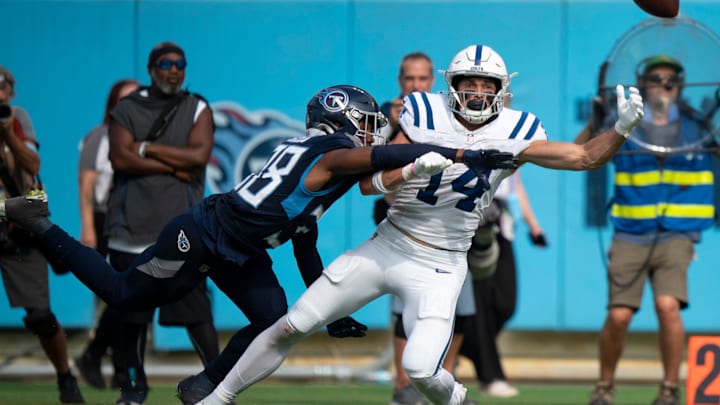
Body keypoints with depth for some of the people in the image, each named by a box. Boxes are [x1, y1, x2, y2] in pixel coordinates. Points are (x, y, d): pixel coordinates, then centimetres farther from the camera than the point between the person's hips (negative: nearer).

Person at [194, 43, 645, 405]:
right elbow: (369, 182, -9)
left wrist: (623, 127, -18)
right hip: (386, 248, 1)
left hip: (439, 269, -1)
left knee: (420, 368, -21)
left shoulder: (514, 133, -6)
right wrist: (414, 167, -26)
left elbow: (586, 157, -3)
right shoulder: (424, 117, -6)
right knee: (291, 327, 0)